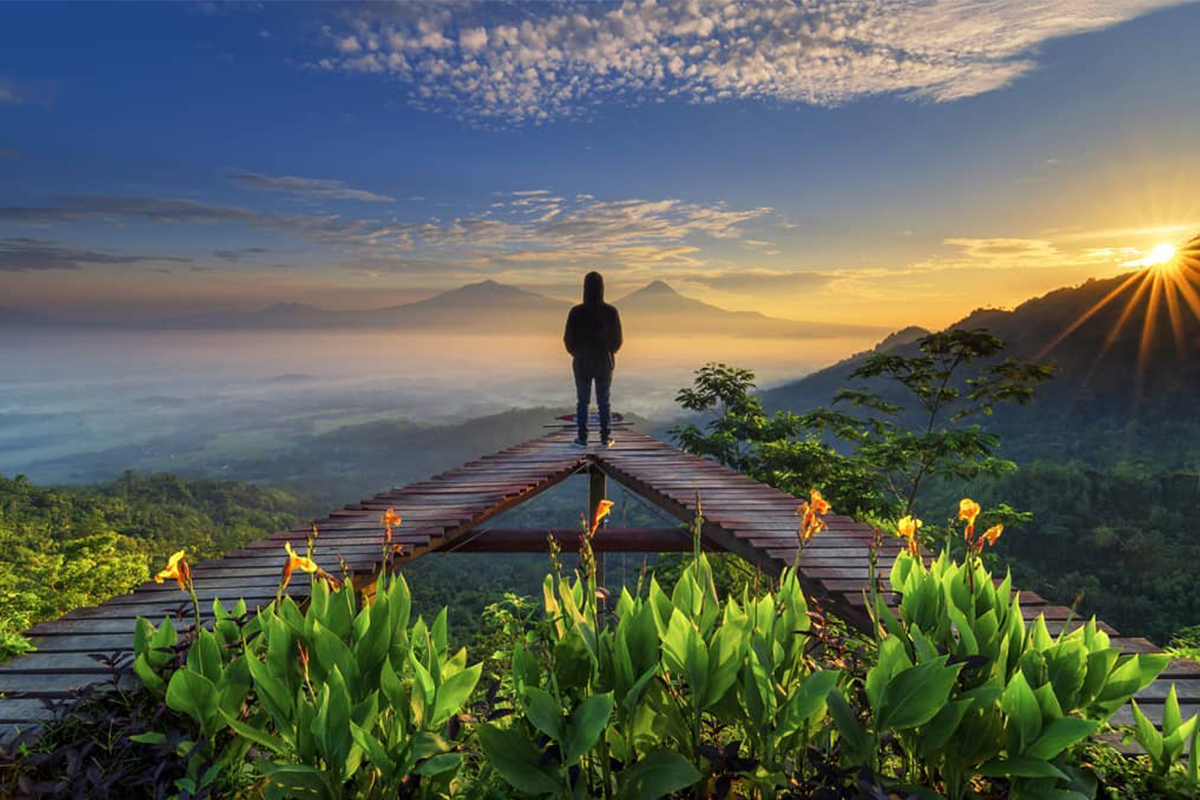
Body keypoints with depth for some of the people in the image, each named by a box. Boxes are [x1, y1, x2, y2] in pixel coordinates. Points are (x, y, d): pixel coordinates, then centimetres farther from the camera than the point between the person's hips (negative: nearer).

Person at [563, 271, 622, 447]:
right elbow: (617, 340, -4)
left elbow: (568, 339, -7)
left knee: (582, 402, 12)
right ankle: (605, 438, 16)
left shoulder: (576, 312, -15)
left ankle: (582, 438, 14)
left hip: (582, 364, -1)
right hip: (604, 363, 1)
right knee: (604, 402, 13)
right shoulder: (611, 312, -13)